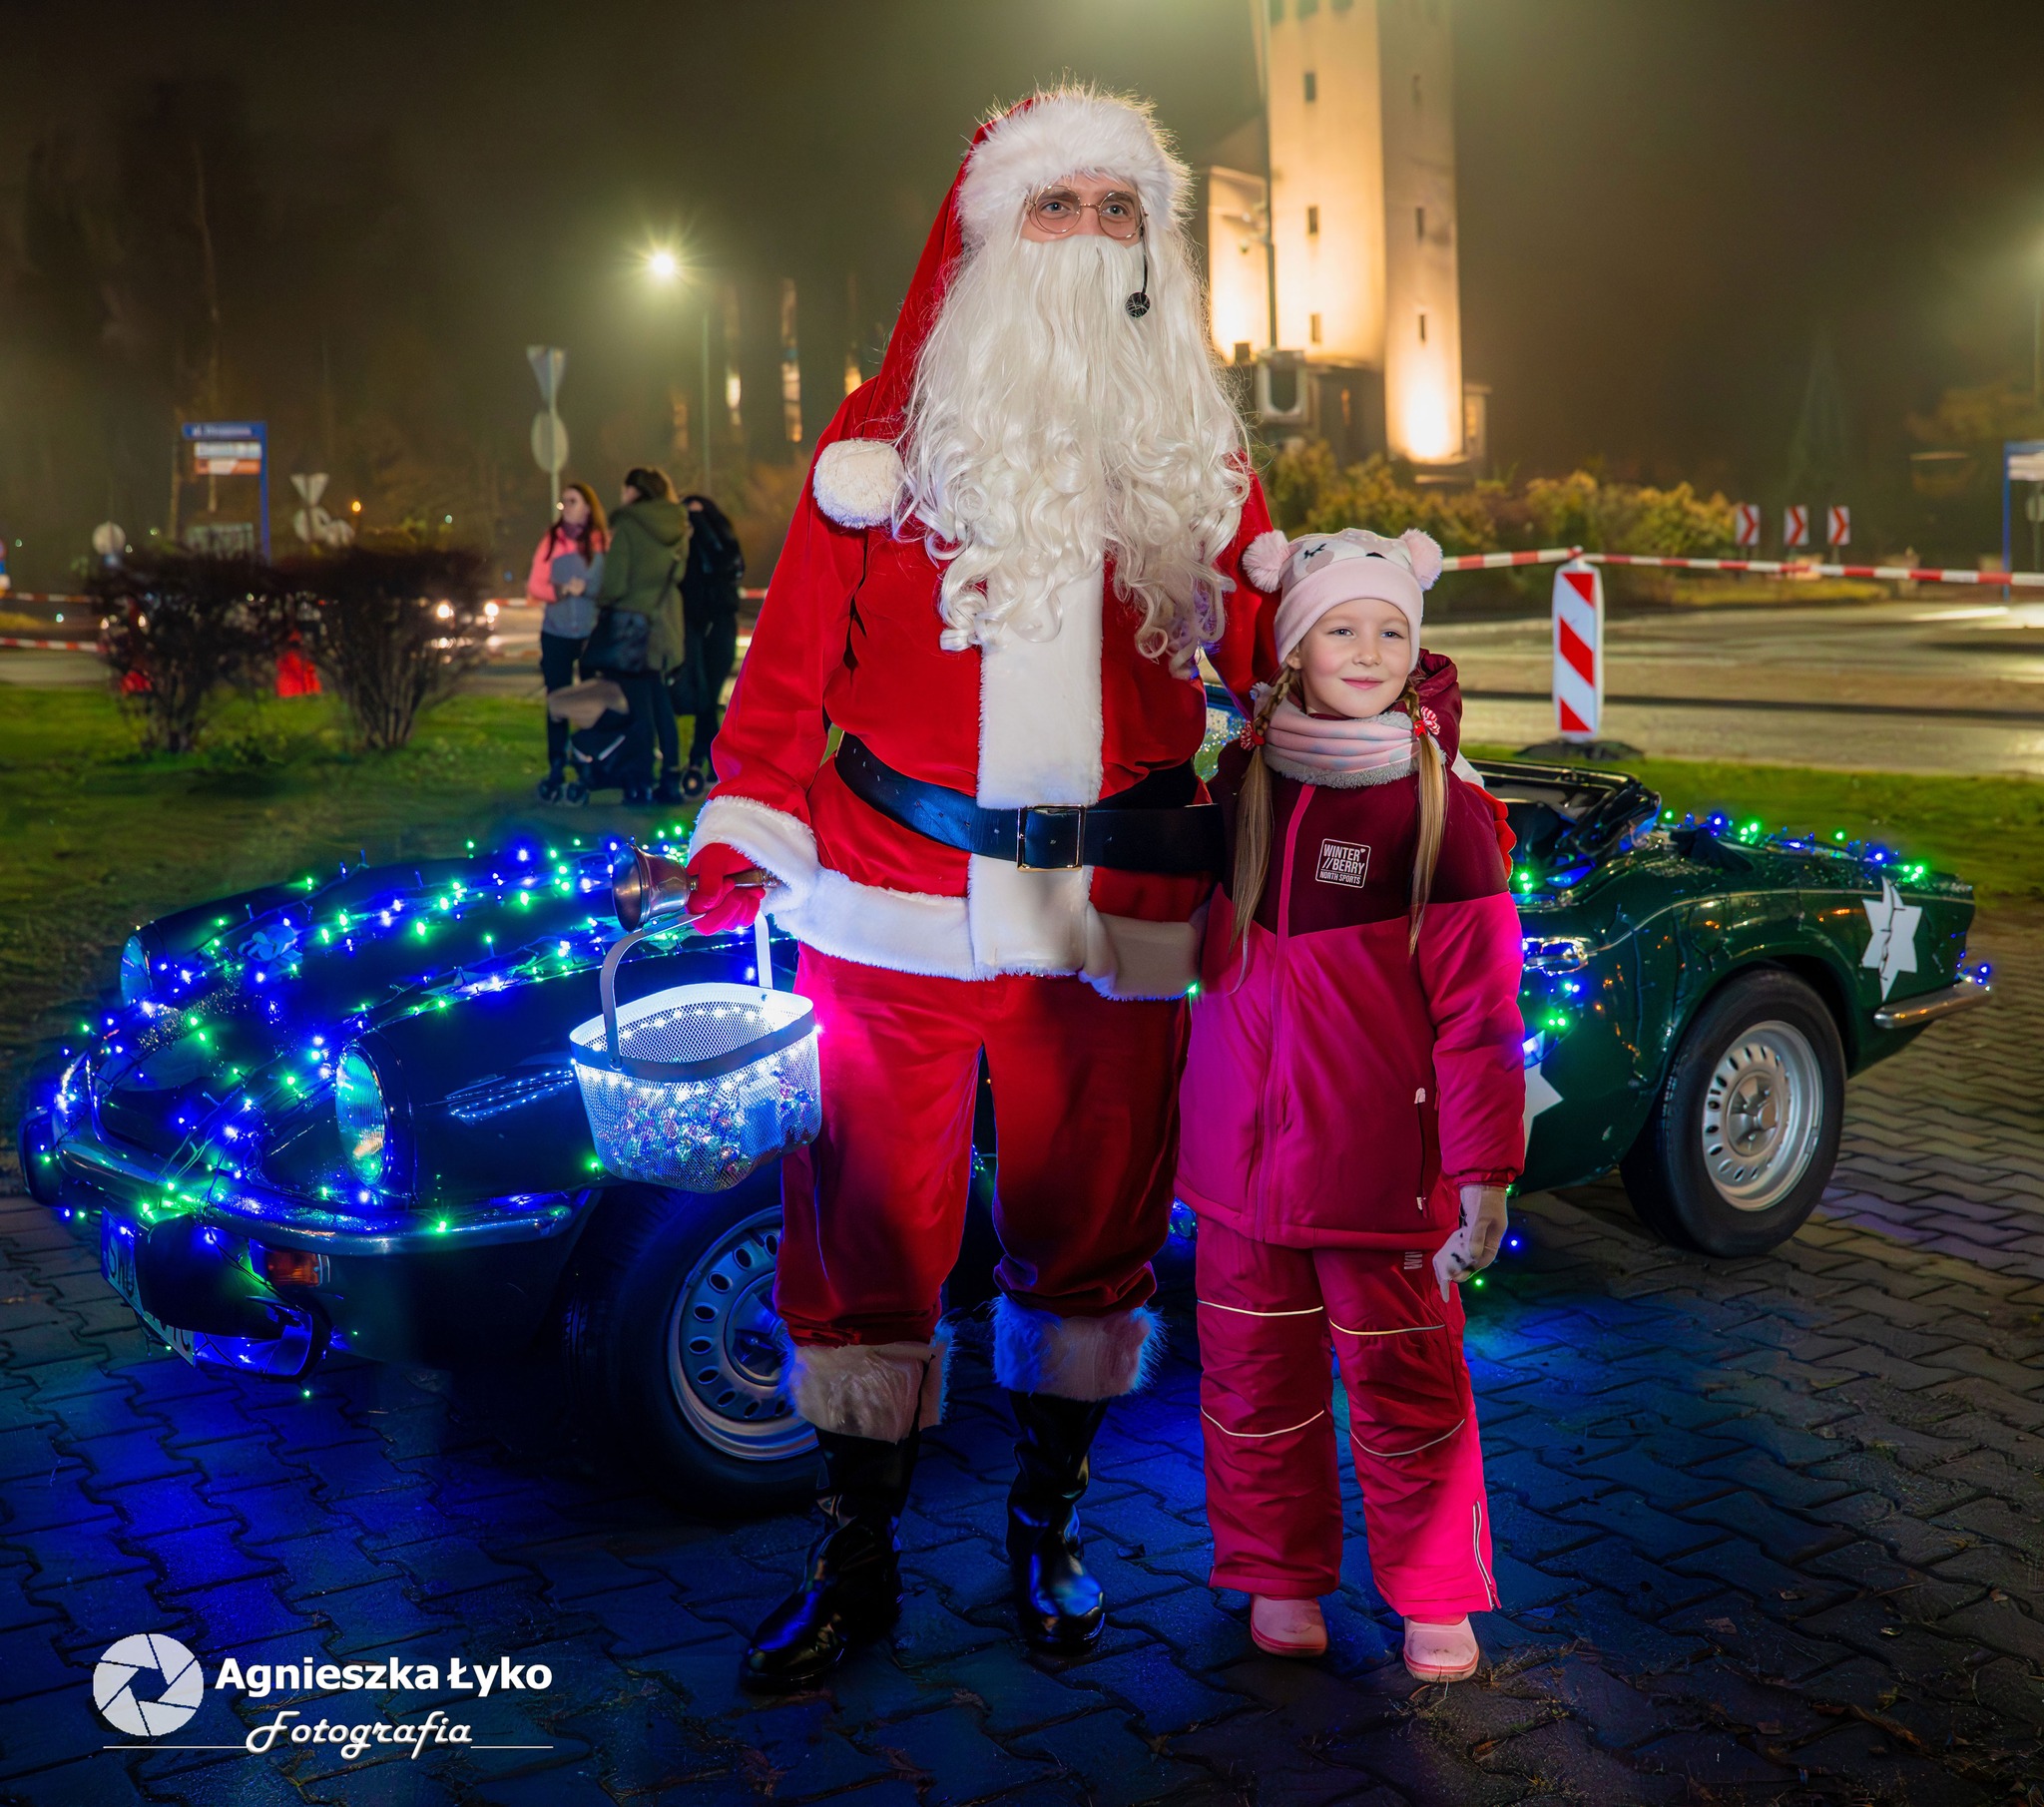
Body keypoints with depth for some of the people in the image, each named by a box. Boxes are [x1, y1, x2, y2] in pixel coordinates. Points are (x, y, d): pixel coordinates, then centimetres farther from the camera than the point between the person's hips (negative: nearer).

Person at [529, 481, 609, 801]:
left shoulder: (604, 541, 0)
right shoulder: (551, 540, 5)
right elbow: (534, 585, 2)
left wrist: (586, 588, -16)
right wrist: (559, 590, -14)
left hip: (593, 633, -2)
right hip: (556, 634, 2)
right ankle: (556, 771, 11)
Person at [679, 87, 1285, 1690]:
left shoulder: (1200, 452, 11)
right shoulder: (891, 432, 4)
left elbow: (1275, 660, 12)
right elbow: (795, 656, 1)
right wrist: (735, 856, -6)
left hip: (1119, 907, 2)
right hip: (897, 900, -2)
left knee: (1091, 1220, 11)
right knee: (872, 1224, 4)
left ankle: (1048, 1530, 31)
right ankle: (856, 1562, 21)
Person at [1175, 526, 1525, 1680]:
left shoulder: (1446, 813, -9)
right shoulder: (1243, 783, 4)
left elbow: (1480, 1009, -10)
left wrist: (1484, 1169, -12)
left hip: (1380, 1159, -4)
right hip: (1240, 1152, 4)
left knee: (1405, 1385, 7)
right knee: (1255, 1377, 12)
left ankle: (1436, 1596, 26)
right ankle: (1282, 1576, 31)